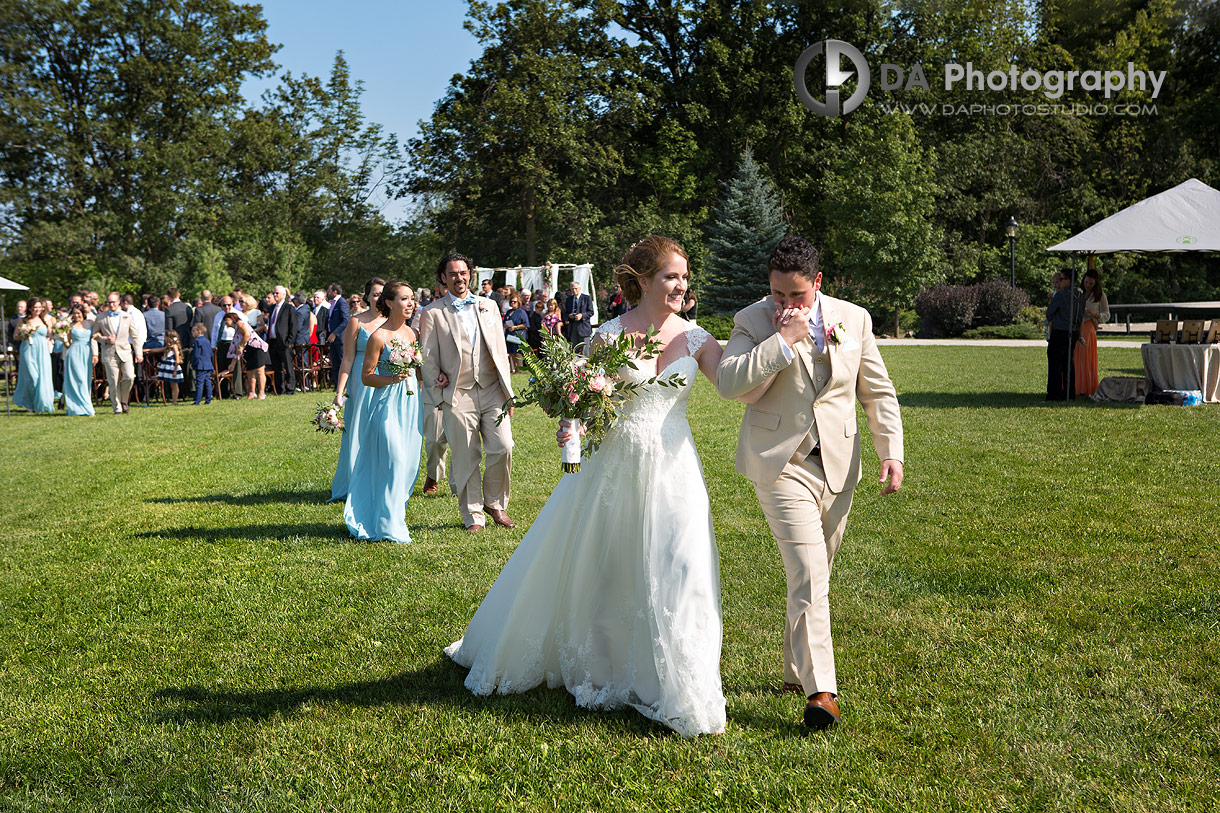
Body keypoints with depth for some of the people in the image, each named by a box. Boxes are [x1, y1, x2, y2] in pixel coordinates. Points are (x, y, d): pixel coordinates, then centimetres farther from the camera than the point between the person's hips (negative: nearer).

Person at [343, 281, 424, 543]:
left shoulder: (411, 332, 10)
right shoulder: (379, 336, -10)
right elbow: (366, 377, -8)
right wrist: (391, 379, -23)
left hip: (410, 402, 7)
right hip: (388, 404, -7)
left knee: (409, 463, 8)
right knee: (392, 462, -8)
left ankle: (395, 516, 21)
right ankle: (388, 526, 1)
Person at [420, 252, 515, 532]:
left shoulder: (489, 306, 14)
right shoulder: (433, 313, 4)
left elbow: (501, 350, 14)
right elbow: (428, 357, 4)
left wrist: (508, 392, 11)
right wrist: (438, 380, -8)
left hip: (492, 391, 2)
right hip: (458, 396, -2)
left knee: (503, 449, -5)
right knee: (465, 458, 1)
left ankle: (495, 503, 17)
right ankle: (473, 515, 14)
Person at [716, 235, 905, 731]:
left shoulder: (854, 319, 6)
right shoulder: (753, 321, -3)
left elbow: (878, 391, 11)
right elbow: (729, 383, -18)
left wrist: (891, 450, 2)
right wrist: (784, 340, -20)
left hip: (839, 465, 4)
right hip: (782, 464, -4)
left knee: (816, 575, 14)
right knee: (808, 574, -15)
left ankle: (795, 670, 31)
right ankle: (821, 689, -13)